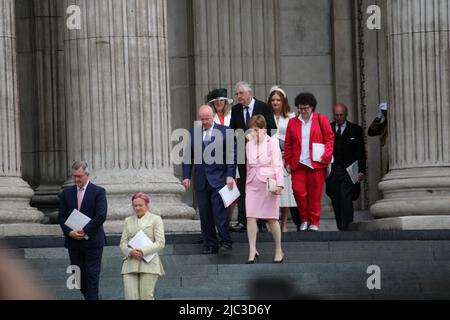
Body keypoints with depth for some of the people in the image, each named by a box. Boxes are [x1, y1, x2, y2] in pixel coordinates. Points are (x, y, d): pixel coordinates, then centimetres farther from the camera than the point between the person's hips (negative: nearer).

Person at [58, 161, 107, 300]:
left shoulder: (98, 192, -3)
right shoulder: (66, 193, 10)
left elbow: (101, 216, -12)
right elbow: (62, 217, 7)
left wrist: (85, 231, -15)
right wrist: (69, 232, -11)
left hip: (92, 241, -4)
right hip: (73, 242, 4)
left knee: (92, 275, -6)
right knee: (78, 276, 8)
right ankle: (91, 296, 22)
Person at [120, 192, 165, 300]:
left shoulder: (156, 219, 9)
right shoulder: (128, 221, 20)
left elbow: (160, 243, 0)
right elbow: (123, 243, 14)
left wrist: (143, 251, -14)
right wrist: (130, 251, -9)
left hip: (149, 264, -3)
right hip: (130, 264, 3)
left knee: (146, 296, -9)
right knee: (130, 296, -10)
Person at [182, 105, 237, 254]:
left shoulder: (225, 132, 0)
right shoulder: (193, 133, 9)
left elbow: (231, 155, -1)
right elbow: (188, 157, 11)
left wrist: (230, 175, -9)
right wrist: (186, 176, 4)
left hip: (218, 179, -4)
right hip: (201, 180, 4)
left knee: (220, 211, -10)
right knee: (205, 214, 5)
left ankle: (225, 241, -3)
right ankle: (210, 243, 11)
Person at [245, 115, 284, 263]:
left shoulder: (272, 143, -2)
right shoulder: (249, 145, 13)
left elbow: (277, 165, -5)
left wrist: (279, 184, -13)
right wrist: (247, 184, 14)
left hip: (268, 184, -4)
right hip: (252, 184, 4)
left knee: (272, 218, 0)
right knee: (250, 217, -6)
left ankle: (278, 250, 12)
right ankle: (252, 251, -5)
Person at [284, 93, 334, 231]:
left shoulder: (321, 119, 5)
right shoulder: (293, 122, 11)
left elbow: (329, 139, 3)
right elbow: (288, 144, 11)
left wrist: (326, 156, -9)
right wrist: (288, 162, 4)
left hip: (316, 164, -2)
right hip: (298, 163, 2)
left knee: (315, 194, 0)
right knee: (298, 191, -6)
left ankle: (314, 222, 8)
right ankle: (304, 219, 11)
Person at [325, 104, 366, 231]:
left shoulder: (356, 130, 6)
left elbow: (361, 152, 4)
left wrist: (361, 171, -5)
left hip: (349, 172, -2)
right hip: (332, 171, 2)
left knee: (346, 200, -13)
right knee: (336, 201, 3)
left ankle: (346, 227, -13)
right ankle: (340, 228, 12)